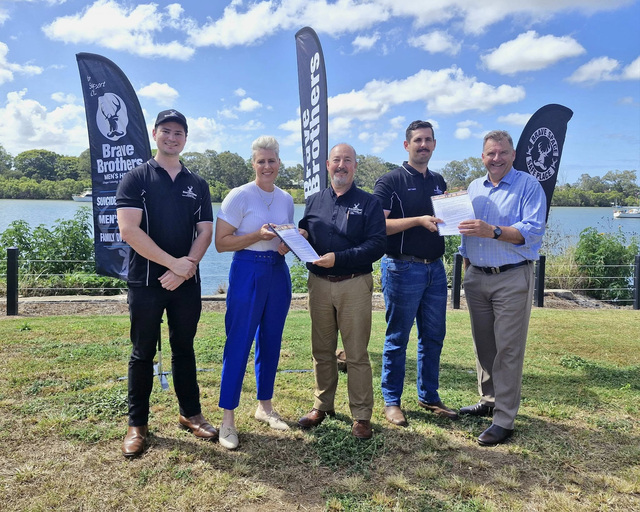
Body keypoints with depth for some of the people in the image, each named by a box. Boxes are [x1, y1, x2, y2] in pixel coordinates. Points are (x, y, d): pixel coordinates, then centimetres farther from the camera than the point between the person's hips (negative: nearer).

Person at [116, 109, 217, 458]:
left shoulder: (197, 185, 10)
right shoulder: (136, 178, -1)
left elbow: (205, 232, 4)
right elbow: (128, 230, -13)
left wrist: (187, 267, -14)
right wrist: (175, 262, -17)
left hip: (186, 283, 3)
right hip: (145, 282, -3)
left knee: (184, 349, 13)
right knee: (143, 353, 6)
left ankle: (191, 414, 26)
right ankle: (137, 424, 19)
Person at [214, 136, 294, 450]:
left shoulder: (286, 199, 10)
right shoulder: (239, 196, -7)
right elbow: (221, 243, -10)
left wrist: (289, 243, -2)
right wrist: (258, 235, -20)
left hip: (278, 273, 6)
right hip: (247, 271, -6)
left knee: (270, 342, 13)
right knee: (239, 344, -4)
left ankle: (264, 406, 28)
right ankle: (227, 419, 6)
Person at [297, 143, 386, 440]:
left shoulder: (368, 203, 1)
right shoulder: (314, 201, 13)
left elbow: (377, 245, -10)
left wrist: (338, 258, -20)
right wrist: (299, 236, -6)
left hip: (354, 285, -3)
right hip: (319, 284, 4)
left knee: (357, 354, 1)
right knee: (322, 351, 13)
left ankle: (361, 416, 12)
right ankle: (322, 405, 28)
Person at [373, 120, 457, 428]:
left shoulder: (439, 182, 15)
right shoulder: (391, 181, -5)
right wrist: (418, 220, -25)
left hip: (435, 268, 7)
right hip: (402, 268, -6)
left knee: (433, 336, 12)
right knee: (397, 338, 2)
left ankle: (429, 397, 27)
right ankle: (391, 401, 15)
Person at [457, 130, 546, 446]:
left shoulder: (528, 186, -5)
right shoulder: (474, 188, 14)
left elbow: (533, 231, -16)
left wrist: (492, 231, -26)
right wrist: (466, 270, 13)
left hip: (512, 280, -6)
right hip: (476, 278, 6)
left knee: (507, 349, -3)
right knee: (483, 345, 14)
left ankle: (504, 419, 4)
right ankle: (488, 401, 30)